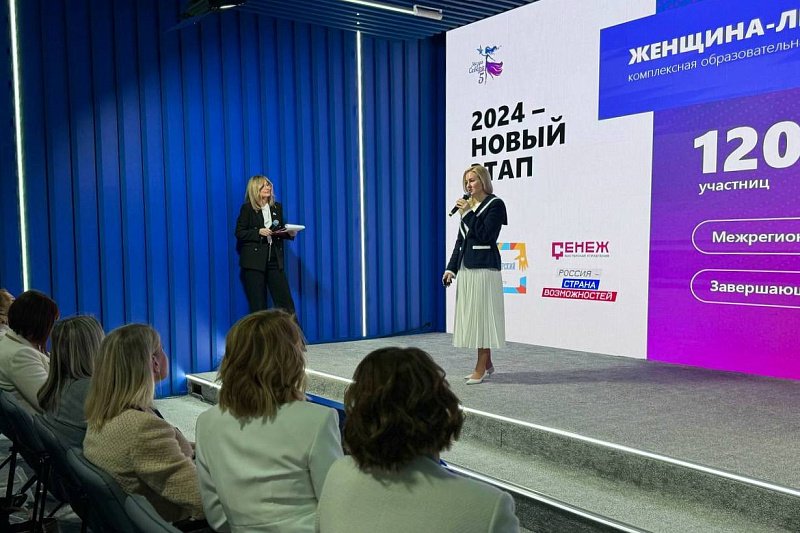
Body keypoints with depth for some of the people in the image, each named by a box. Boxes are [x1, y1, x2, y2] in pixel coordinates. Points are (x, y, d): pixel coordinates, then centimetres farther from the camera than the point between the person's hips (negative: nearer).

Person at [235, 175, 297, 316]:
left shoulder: (277, 207, 11)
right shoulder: (247, 208, -2)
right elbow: (239, 233, -4)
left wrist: (289, 233, -4)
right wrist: (258, 232, -17)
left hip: (274, 260, 4)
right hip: (254, 260, -4)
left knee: (285, 302, 0)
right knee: (258, 304, 1)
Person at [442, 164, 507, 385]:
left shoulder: (495, 205, -4)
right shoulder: (469, 206, 16)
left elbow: (485, 234, -15)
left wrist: (467, 214, -11)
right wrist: (451, 267, 11)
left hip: (484, 267, -8)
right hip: (466, 267, 8)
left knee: (481, 315, -5)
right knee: (471, 315, 10)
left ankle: (481, 367, 0)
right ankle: (487, 364, 21)